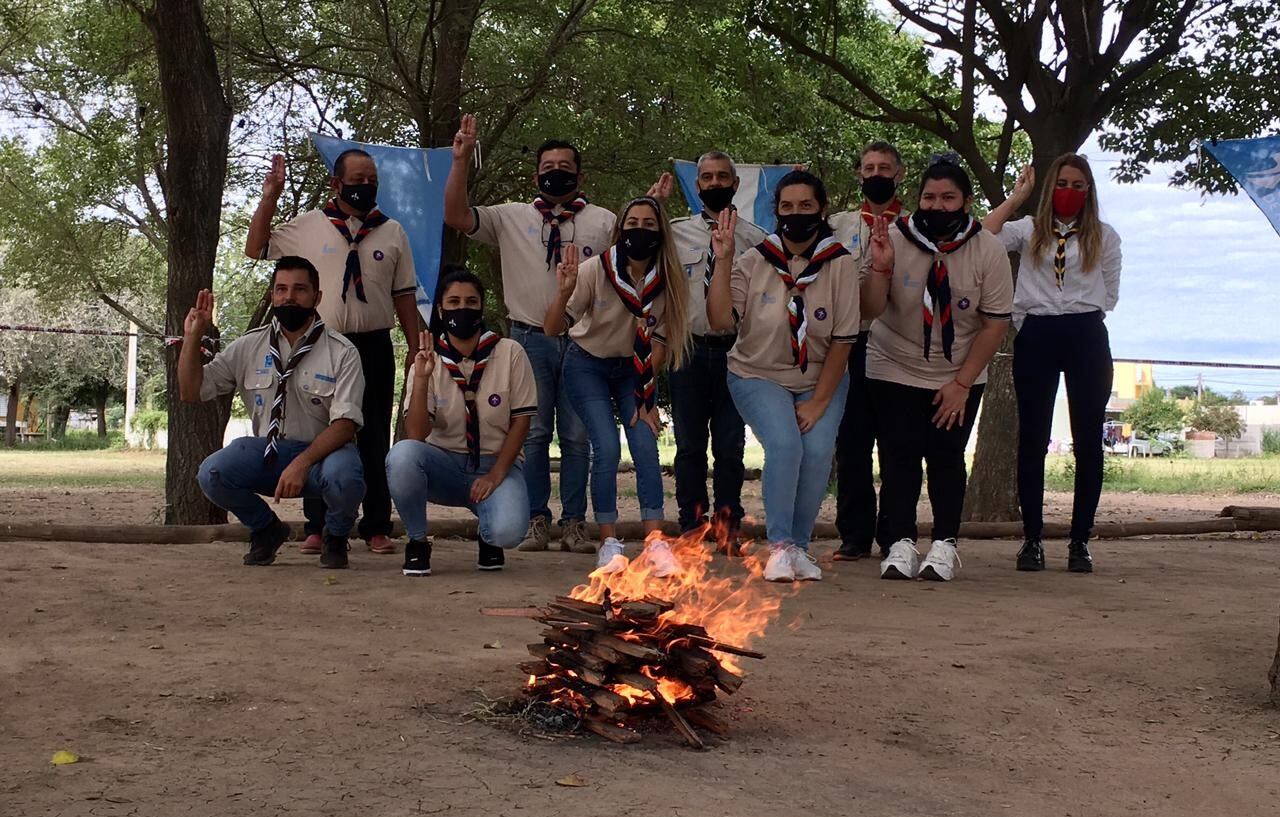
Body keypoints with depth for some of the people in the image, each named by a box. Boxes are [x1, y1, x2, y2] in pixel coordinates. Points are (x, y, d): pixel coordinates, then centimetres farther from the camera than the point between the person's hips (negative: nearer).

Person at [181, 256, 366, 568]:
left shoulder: (342, 352, -7)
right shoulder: (249, 346, 4)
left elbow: (345, 424, -15)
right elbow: (191, 392, 6)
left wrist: (302, 463, -30)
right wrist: (192, 337, -8)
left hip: (324, 450, -3)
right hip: (267, 451, 3)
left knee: (344, 478, -38)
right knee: (211, 474, -25)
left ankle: (335, 537, 1)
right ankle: (266, 529, 8)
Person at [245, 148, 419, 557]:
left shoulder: (392, 232, 9)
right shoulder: (307, 226, 4)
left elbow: (404, 295, 9)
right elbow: (255, 249, 5)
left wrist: (415, 350, 5)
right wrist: (269, 198, -3)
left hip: (375, 347, 1)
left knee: (374, 440, 4)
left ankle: (376, 527, 9)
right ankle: (316, 526, 11)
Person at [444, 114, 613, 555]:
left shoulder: (603, 222, 10)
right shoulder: (511, 217, 9)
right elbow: (457, 217, 0)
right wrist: (461, 161, -9)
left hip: (583, 341, 0)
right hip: (530, 339, 0)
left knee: (577, 436, 3)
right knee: (533, 434, 3)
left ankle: (574, 522, 9)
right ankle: (536, 520, 10)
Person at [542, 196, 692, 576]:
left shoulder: (667, 282, -14)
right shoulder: (595, 270, -21)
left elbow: (659, 341, -5)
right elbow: (552, 328, -23)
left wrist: (646, 396, -9)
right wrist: (564, 293, -42)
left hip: (636, 370, 2)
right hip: (588, 364, -2)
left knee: (645, 447, -13)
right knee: (607, 449, -16)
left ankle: (655, 543, -7)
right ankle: (609, 544, -4)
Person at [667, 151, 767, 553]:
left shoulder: (755, 239, 6)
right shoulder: (674, 233, 8)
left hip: (735, 351, -1)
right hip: (688, 350, 1)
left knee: (731, 444, 3)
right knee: (689, 444, 6)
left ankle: (727, 526, 12)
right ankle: (691, 527, 14)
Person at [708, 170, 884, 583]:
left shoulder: (840, 265, -8)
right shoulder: (754, 262, -8)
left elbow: (843, 339, -8)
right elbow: (721, 320, -18)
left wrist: (819, 401, -12)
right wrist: (722, 260, -25)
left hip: (821, 379, 1)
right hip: (758, 375, -1)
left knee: (818, 451, -20)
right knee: (784, 444, -25)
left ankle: (799, 546, 0)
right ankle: (780, 545, -12)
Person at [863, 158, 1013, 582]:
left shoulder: (989, 251, -11)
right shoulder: (895, 240, -13)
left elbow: (995, 322, -8)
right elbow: (872, 309, -18)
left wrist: (962, 383, -11)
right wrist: (879, 264, -36)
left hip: (959, 377, 0)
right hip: (895, 371, 0)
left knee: (947, 456, -5)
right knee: (899, 456, -7)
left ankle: (944, 544, 6)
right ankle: (900, 543, -1)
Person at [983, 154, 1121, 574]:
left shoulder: (1104, 236, 11)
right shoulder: (1028, 229, 9)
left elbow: (1109, 295, 14)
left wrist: (1081, 311, 4)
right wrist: (1016, 196, -2)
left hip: (1086, 337, 0)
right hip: (1036, 336, 0)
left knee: (1087, 440, 0)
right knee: (1032, 440, 0)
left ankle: (1080, 540, 6)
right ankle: (1032, 539, 6)